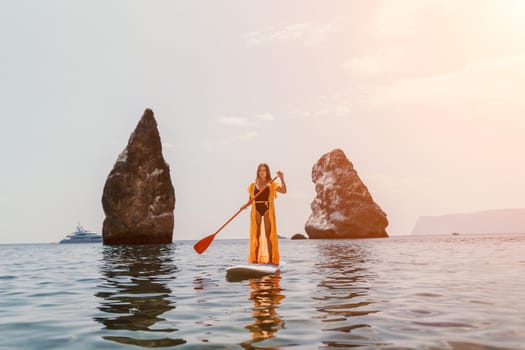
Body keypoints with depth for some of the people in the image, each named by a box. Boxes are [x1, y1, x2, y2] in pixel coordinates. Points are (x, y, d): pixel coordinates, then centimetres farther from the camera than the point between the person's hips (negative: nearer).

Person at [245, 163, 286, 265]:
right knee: (256, 235, 6)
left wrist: (282, 179, -24)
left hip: (268, 210, -2)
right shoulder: (253, 185, 11)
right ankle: (255, 259, 12)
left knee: (269, 235, -1)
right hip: (256, 210, 2)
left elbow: (284, 191, -12)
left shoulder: (272, 184, 3)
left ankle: (270, 259, 3)